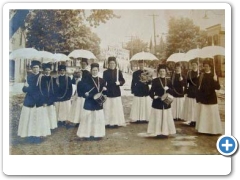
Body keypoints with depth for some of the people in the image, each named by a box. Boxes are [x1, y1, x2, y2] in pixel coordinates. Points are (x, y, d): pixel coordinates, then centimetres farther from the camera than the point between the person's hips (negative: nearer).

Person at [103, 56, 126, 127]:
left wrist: (119, 82, -18)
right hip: (108, 92, -1)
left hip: (116, 92, 1)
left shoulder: (118, 72, 3)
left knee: (117, 108, 3)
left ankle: (116, 122, 12)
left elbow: (123, 81, 2)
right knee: (108, 108, 0)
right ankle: (108, 122, 9)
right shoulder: (105, 72, 1)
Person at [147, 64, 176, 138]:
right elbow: (151, 91, -5)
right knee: (158, 118, -2)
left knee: (166, 118, 6)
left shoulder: (169, 81, 8)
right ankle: (158, 132, 7)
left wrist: (168, 89, -11)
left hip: (166, 103, 4)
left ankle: (165, 132, 16)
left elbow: (171, 92, 8)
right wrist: (154, 96, -21)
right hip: (157, 103, -4)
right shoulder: (155, 81, -3)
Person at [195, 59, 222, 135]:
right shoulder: (202, 75, 5)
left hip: (211, 98, -4)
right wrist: (199, 96, 4)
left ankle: (214, 130, 10)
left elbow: (218, 87, -14)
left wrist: (215, 81, -32)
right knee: (203, 115, 9)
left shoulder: (213, 75, -7)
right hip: (203, 98, 4)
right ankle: (204, 129, 19)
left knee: (213, 115, 0)